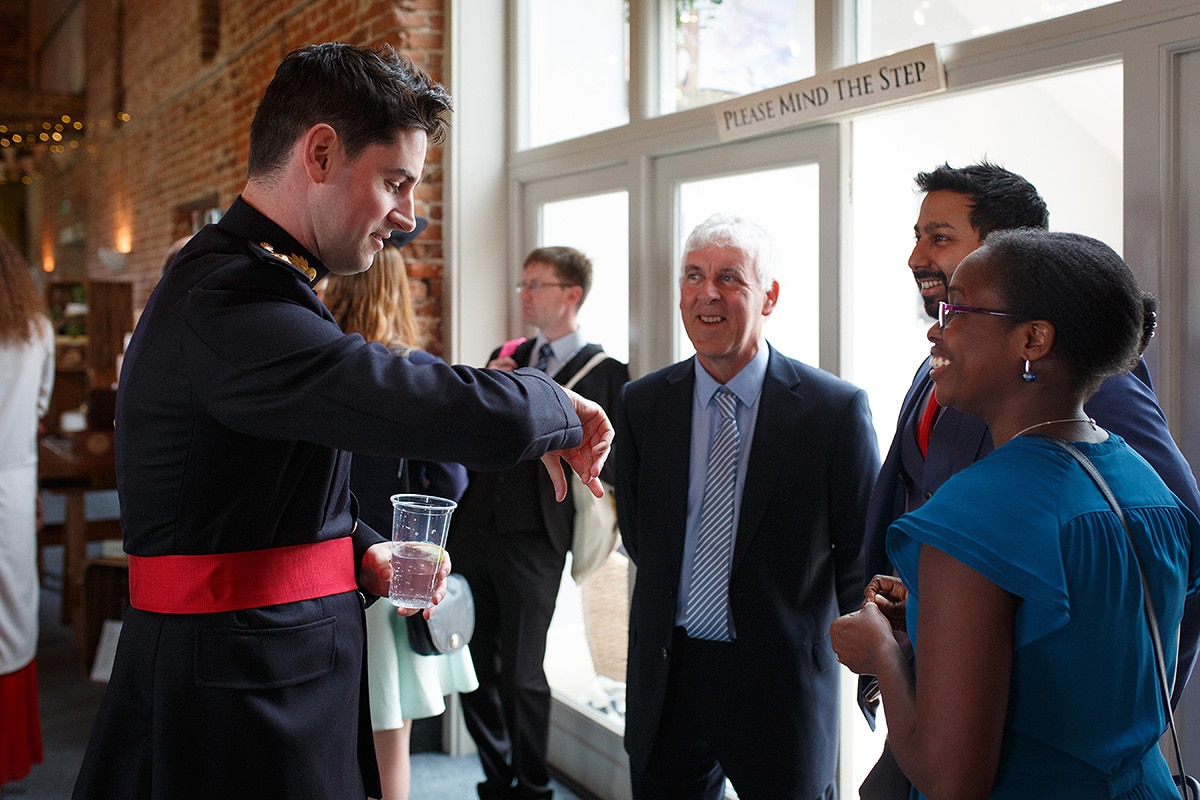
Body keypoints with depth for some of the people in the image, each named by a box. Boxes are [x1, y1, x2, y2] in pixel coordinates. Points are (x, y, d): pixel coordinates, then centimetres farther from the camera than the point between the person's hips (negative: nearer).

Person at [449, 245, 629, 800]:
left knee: (521, 675, 3)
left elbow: (604, 464, -7)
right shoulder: (505, 358, 16)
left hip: (532, 540, -6)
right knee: (474, 669, 11)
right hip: (475, 528, 6)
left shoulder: (605, 372, -3)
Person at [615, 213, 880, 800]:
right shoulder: (641, 405, 1)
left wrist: (856, 652, 0)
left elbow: (862, 553, -2)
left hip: (782, 683, -3)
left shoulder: (835, 409, -9)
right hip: (667, 679, 3)